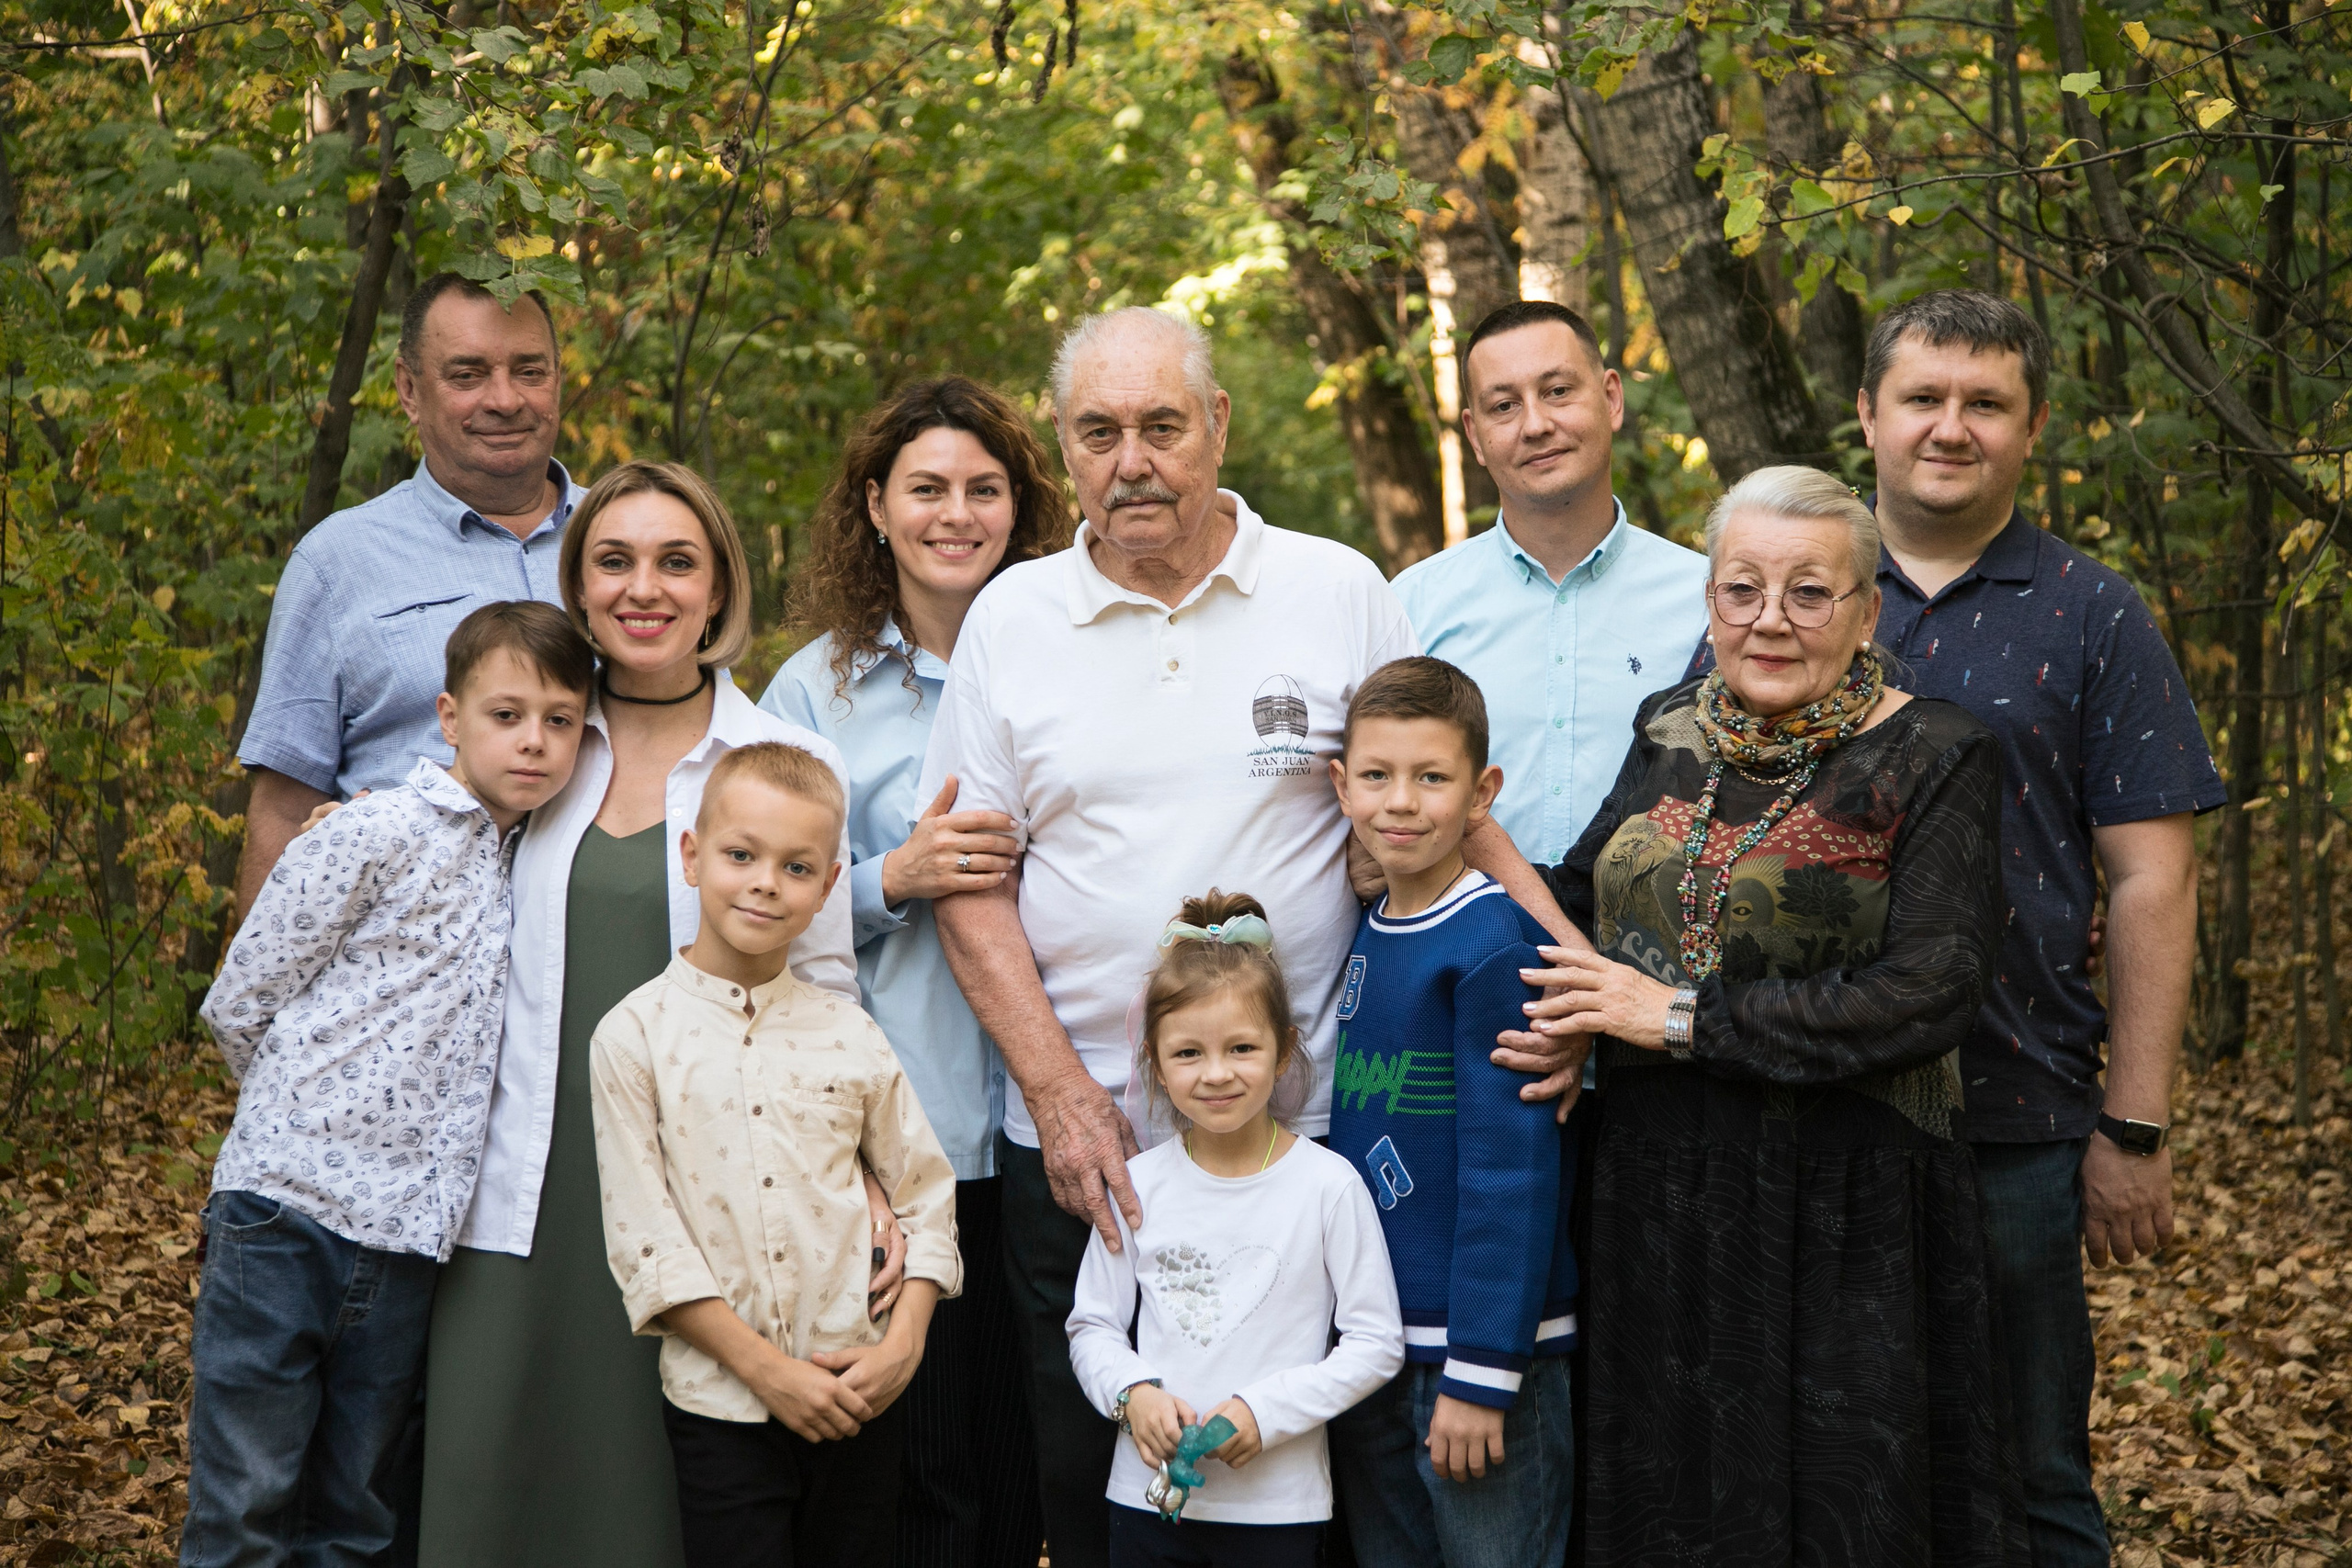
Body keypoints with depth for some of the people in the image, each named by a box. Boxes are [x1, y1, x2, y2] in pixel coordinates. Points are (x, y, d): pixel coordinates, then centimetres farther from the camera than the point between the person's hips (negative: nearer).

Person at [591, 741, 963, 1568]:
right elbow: (643, 1238, -8)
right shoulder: (635, 1034, -5)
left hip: (856, 1392, 3)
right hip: (719, 1401, -2)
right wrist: (766, 1368, -12)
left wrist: (904, 1343, -5)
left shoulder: (848, 1032, 3)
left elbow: (927, 1192, 8)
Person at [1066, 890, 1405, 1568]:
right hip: (1147, 1494, 2)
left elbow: (1377, 1344, -6)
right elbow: (1092, 1326, 9)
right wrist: (1133, 1392, -10)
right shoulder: (1139, 1183, 1)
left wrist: (1265, 1410, -14)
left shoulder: (1328, 1185, -8)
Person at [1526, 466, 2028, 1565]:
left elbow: (1926, 994, -19)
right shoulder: (1669, 735, 8)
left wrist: (1685, 1018, -17)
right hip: (1656, 1196, 5)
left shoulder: (1931, 762, -9)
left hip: (1842, 1217, -5)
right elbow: (1583, 898, 18)